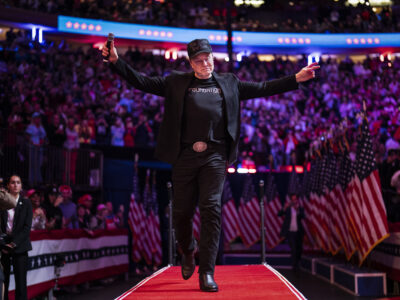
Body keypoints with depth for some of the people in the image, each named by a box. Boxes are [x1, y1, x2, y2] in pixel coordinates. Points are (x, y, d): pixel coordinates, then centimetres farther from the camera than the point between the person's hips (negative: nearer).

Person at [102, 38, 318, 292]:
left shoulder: (229, 83, 17)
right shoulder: (176, 83, 13)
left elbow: (263, 89, 17)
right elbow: (142, 82, 9)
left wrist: (296, 79, 11)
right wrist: (116, 61, -1)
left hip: (214, 156, 0)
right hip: (185, 155, 1)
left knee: (211, 209, -10)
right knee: (182, 211, 5)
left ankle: (207, 273, -7)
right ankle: (188, 252, 37)